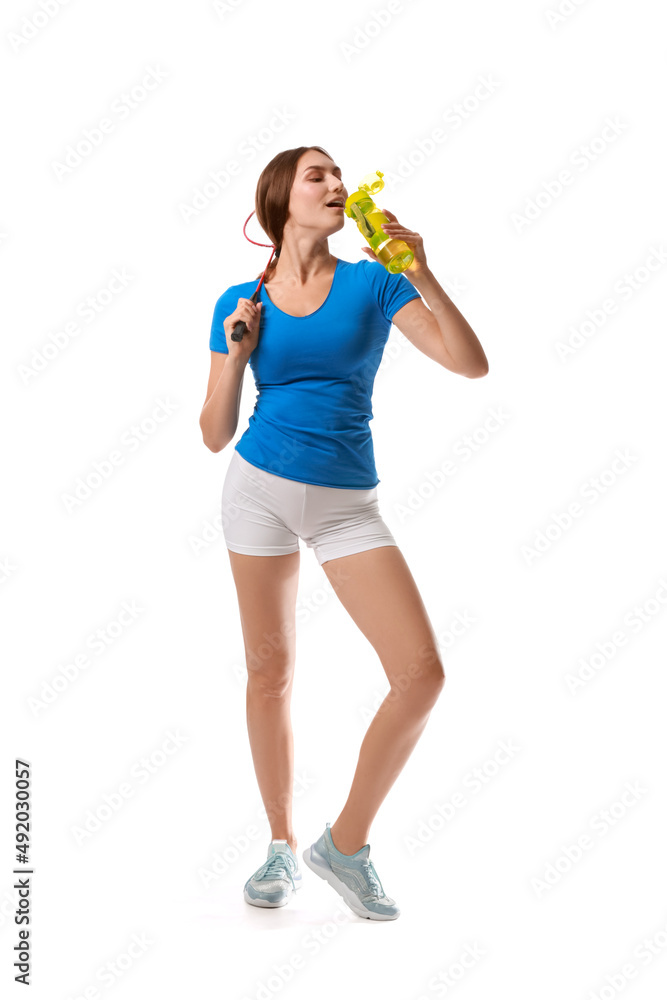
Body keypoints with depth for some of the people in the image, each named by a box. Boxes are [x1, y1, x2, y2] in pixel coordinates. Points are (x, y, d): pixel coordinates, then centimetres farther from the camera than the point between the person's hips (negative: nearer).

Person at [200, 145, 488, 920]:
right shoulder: (241, 303, 4)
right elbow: (215, 435, 5)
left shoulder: (372, 282, 2)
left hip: (347, 502, 0)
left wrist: (423, 278, -19)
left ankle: (346, 843, 6)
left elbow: (471, 364, -8)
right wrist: (236, 354, -9)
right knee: (270, 672, 7)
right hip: (260, 486, 0)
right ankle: (282, 847, 25)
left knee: (421, 672, -12)